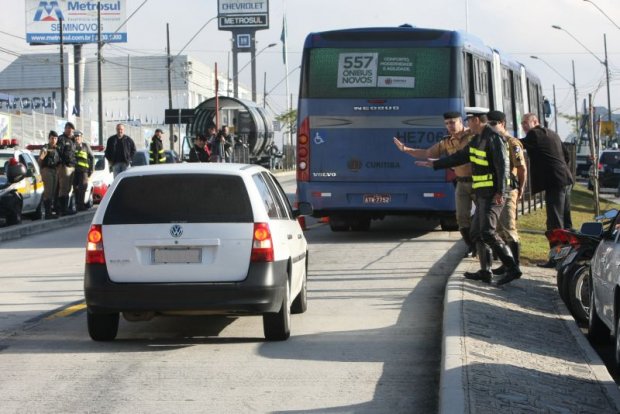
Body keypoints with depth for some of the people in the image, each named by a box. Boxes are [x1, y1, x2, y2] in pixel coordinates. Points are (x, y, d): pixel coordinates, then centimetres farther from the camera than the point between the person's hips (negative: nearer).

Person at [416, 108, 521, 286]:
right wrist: (434, 164, 26)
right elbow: (460, 157, 24)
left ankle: (512, 268, -17)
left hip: (493, 194, -10)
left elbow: (503, 166, -21)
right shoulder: (477, 139, 15)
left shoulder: (493, 138, -14)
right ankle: (485, 272, 19)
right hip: (483, 194, 10)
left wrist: (500, 192, -27)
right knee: (476, 232, 13)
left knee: (487, 232, -17)